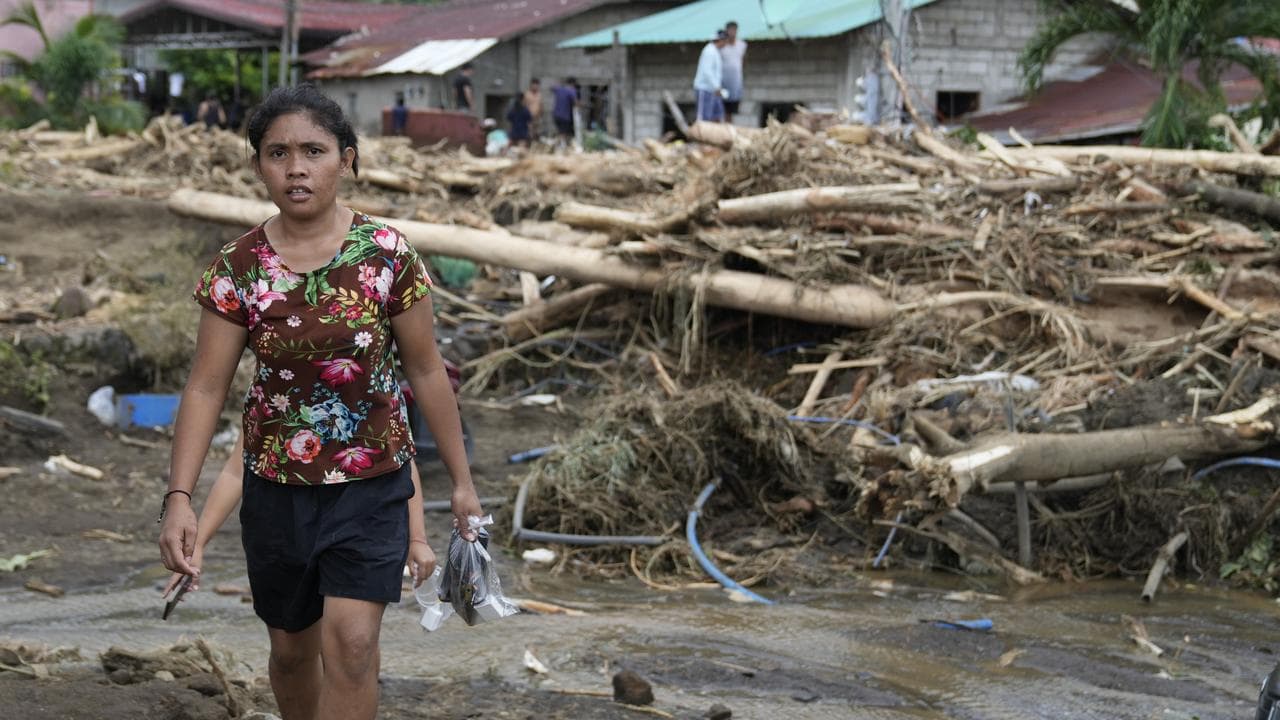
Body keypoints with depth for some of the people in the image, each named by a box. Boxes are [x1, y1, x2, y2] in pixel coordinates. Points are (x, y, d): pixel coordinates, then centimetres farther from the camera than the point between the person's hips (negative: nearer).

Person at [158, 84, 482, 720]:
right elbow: (206, 386, -7)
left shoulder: (387, 254, -9)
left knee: (351, 644, -13)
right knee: (292, 648, 16)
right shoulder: (238, 268, -7)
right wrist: (179, 496, -17)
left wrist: (461, 481, 3)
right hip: (277, 487, 2)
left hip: (372, 486, -2)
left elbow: (426, 370, -1)